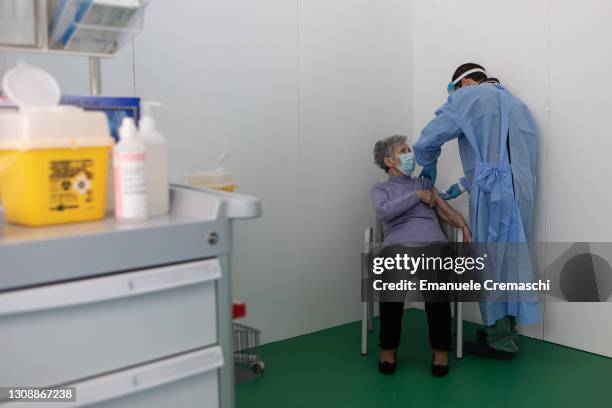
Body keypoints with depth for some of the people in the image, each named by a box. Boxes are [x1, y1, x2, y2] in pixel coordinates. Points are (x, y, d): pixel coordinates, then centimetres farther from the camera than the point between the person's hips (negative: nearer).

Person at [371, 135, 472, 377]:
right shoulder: (380, 189, 23)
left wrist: (465, 227, -2)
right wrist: (418, 196, 3)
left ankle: (441, 348, -21)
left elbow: (448, 212, 18)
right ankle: (388, 346, -16)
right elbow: (384, 212, -1)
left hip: (434, 244, 2)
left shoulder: (424, 184, 31)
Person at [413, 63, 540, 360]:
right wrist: (462, 186, 28)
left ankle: (500, 342, 10)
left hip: (492, 196, -7)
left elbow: (429, 139, -2)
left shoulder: (469, 96, 3)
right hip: (521, 192, 7)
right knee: (510, 260, 15)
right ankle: (507, 329, 25)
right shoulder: (516, 103, 24)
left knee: (489, 265, 2)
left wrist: (428, 167, 18)